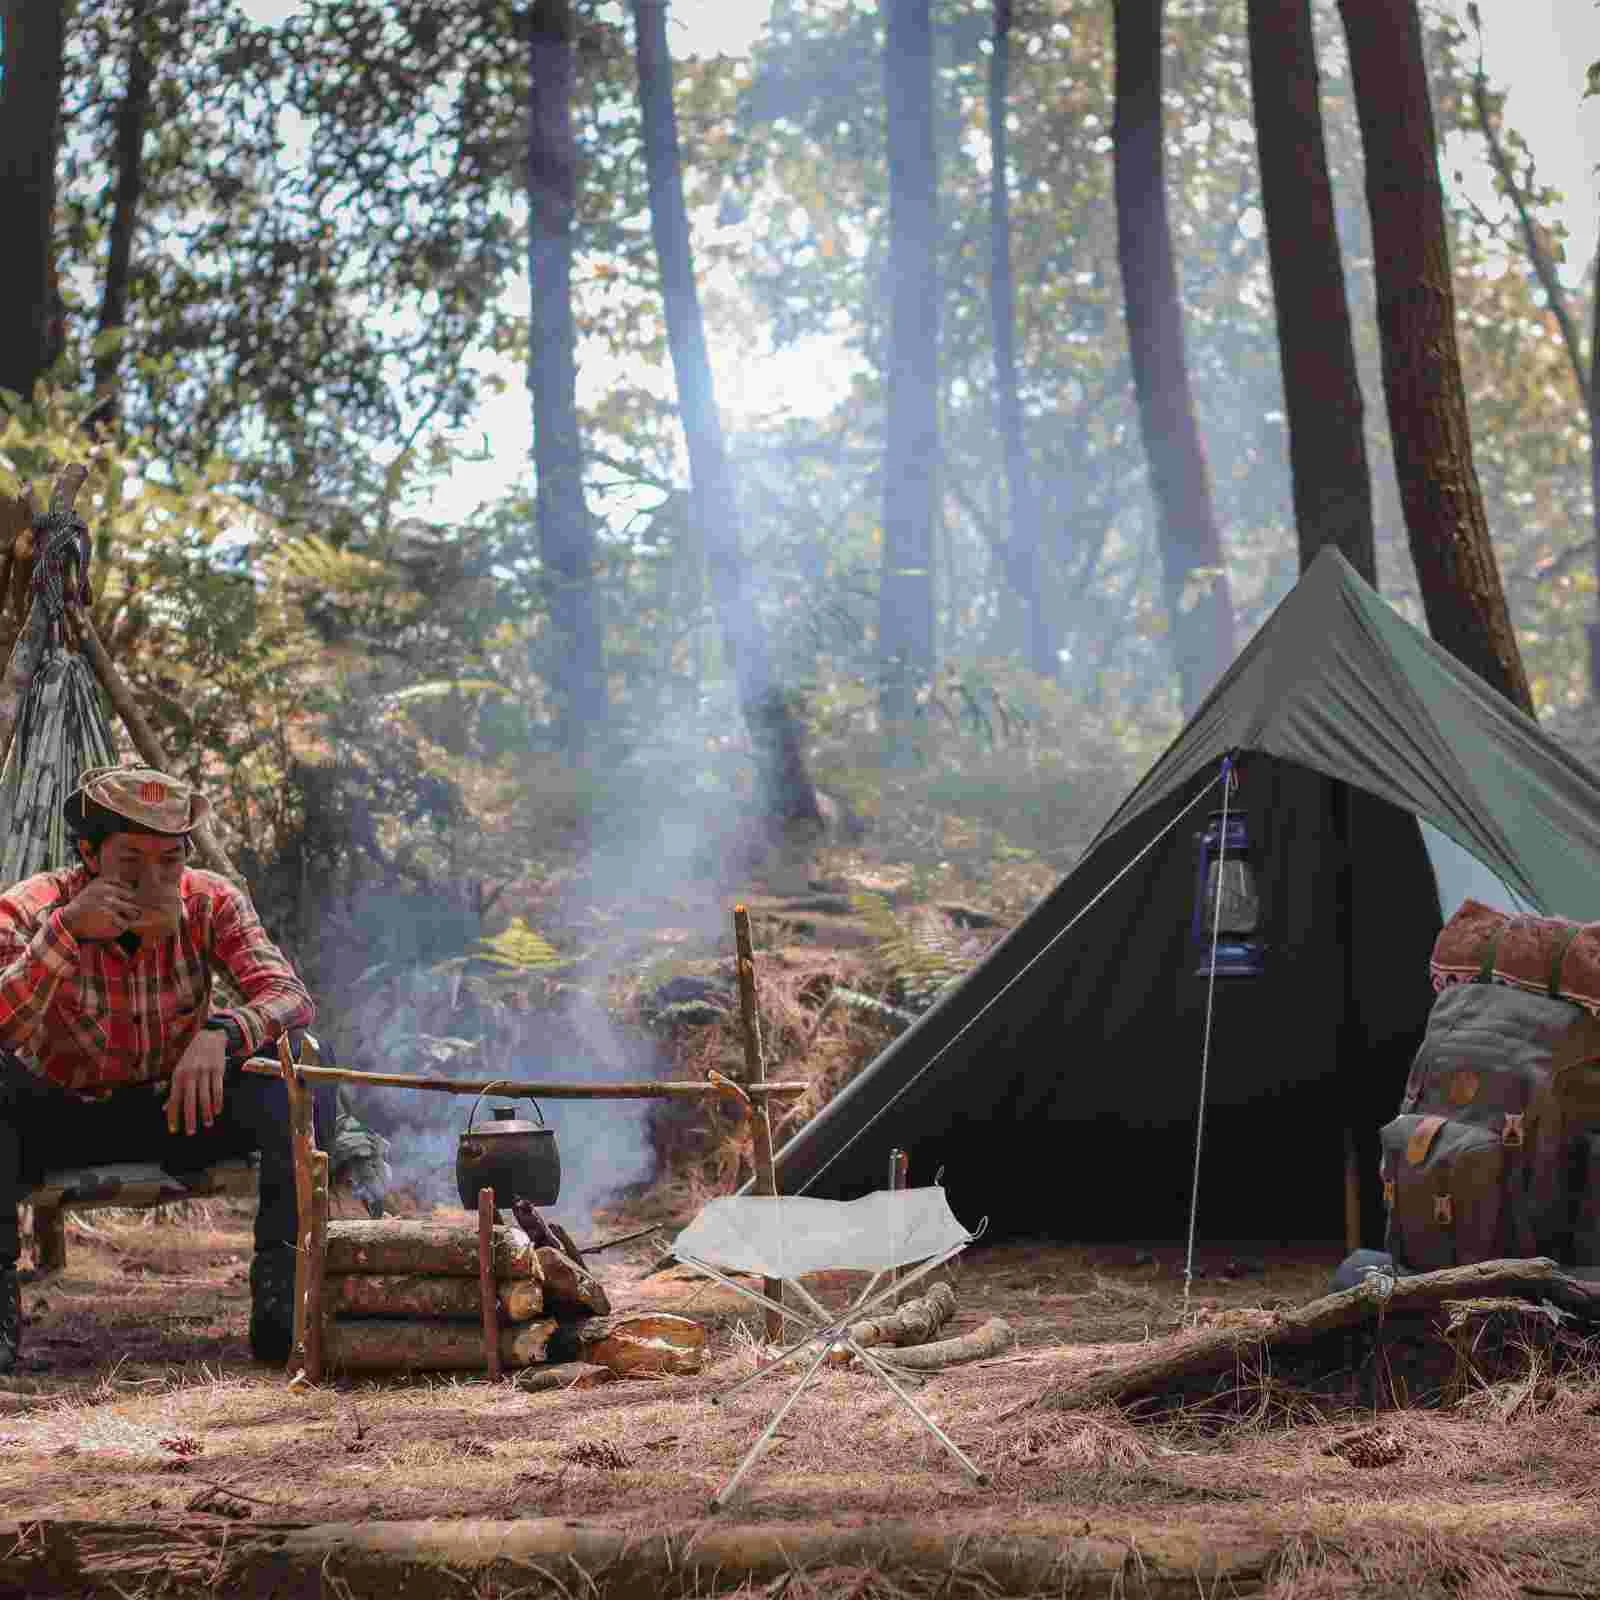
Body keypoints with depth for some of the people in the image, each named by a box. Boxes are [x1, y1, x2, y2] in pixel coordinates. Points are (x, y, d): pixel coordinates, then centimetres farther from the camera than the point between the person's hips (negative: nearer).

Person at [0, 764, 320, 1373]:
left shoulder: (211, 902, -13)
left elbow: (291, 998, -25)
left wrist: (219, 1033, -46)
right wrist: (66, 930, -42)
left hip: (177, 1110, 2)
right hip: (65, 1115, -1)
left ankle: (280, 1294, -26)